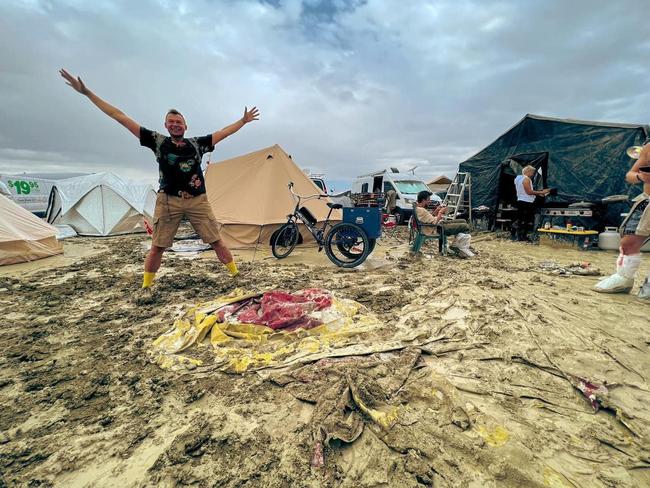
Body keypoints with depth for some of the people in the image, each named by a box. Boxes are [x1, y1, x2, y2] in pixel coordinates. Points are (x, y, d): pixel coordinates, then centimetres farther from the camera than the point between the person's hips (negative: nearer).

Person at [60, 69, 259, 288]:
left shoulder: (197, 144, 9)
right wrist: (87, 93, 7)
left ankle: (236, 275, 13)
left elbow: (224, 132, 17)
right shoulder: (158, 141, 5)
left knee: (216, 241, 2)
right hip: (168, 201, 0)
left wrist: (243, 121, 22)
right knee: (157, 246, 4)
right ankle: (146, 288, 18)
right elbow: (121, 118, 6)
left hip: (198, 201, 1)